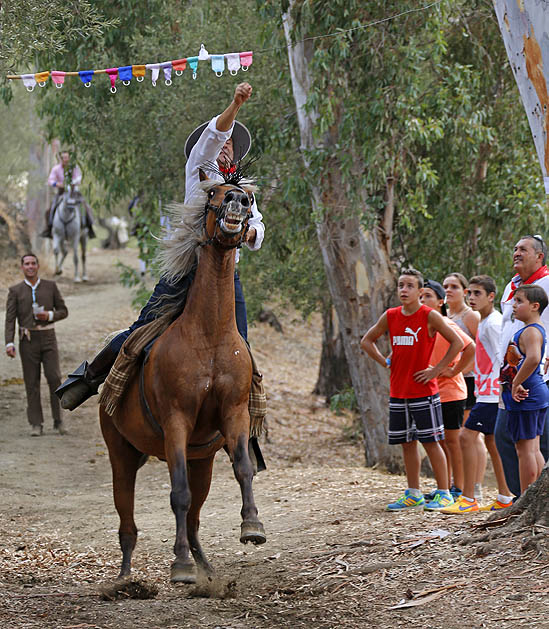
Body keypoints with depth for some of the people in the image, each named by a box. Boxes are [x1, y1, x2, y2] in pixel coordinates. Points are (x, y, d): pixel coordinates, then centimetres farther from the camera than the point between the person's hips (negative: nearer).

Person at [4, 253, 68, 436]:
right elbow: (10, 319, -2)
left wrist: (50, 316, -12)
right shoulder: (15, 291, 3)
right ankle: (36, 424, 5)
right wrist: (9, 344, -15)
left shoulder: (51, 286, 6)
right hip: (28, 340, 0)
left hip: (48, 338, 0)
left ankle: (58, 420, 2)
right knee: (32, 383, 0)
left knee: (54, 378, -10)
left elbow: (63, 311, 10)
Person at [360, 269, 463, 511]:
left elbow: (457, 342, -9)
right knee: (407, 443, 10)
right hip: (398, 392, 5)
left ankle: (444, 494, 4)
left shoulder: (430, 316, -8)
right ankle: (413, 494, 17)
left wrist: (436, 370, -11)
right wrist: (386, 362, 8)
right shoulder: (390, 316, 6)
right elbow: (366, 341, 19)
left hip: (424, 391, -5)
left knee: (431, 442, -3)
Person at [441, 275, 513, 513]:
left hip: (492, 393, -10)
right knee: (491, 440, 13)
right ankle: (504, 497, 19)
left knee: (467, 436, -13)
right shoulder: (484, 322, 16)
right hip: (487, 392, 10)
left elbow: (502, 358, -18)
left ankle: (468, 499, -12)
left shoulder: (493, 323, -15)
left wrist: (498, 389, -18)